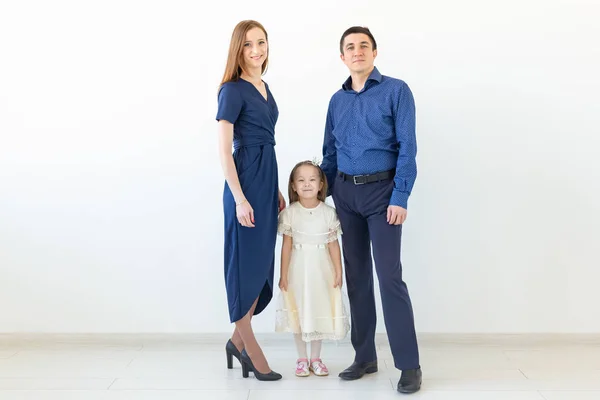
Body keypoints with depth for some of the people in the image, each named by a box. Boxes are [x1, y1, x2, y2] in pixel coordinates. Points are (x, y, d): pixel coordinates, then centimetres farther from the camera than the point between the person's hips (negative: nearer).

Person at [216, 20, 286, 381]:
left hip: (267, 180, 9)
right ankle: (252, 350, 14)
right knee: (246, 264, 1)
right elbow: (224, 149, -14)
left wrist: (276, 190, 18)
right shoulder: (233, 90, -9)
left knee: (263, 264, 13)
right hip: (245, 182, -9)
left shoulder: (264, 88, 15)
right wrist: (240, 198, -19)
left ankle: (238, 340, 26)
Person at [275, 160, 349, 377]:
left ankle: (316, 358, 23)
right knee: (298, 312, 7)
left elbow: (333, 244, -1)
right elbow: (286, 245, -4)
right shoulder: (290, 213, -7)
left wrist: (338, 272, -1)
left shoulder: (329, 213, -5)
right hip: (298, 269, 0)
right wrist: (283, 274, -5)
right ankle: (302, 359, 20)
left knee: (319, 310, 8)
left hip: (321, 269, 1)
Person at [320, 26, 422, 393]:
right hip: (345, 192, 5)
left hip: (381, 190, -5)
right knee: (357, 276, 8)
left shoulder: (396, 91, -3)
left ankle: (409, 365, -1)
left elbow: (407, 148, -9)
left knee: (389, 276, -9)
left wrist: (400, 197, -16)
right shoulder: (337, 100, 12)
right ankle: (365, 357, 19)